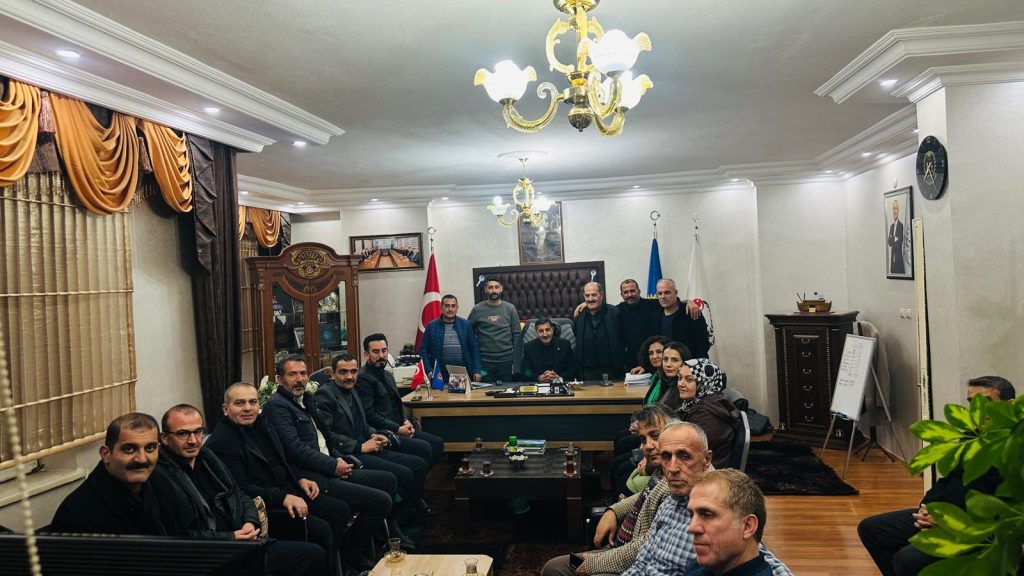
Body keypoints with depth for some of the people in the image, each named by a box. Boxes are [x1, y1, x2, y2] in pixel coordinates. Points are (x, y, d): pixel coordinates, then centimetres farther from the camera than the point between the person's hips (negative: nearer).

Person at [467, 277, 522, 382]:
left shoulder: (510, 308, 2)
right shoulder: (477, 309, 0)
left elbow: (517, 335, 1)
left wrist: (516, 362, -3)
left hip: (506, 360, 1)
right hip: (485, 361, 0)